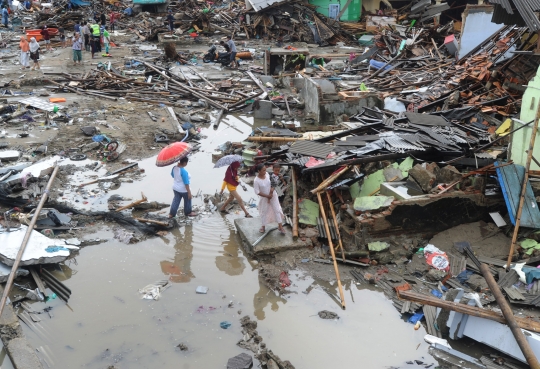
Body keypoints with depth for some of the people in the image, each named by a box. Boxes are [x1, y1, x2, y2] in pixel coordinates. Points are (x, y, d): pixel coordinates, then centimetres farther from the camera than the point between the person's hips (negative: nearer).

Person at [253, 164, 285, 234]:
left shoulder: (267, 174, -12)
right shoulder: (256, 181, -25)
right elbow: (257, 192, -20)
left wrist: (272, 189, -15)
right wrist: (267, 196, -17)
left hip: (273, 195, 4)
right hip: (264, 197, -3)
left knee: (277, 210, 6)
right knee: (264, 212, 12)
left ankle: (280, 226, 18)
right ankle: (263, 226, 32)